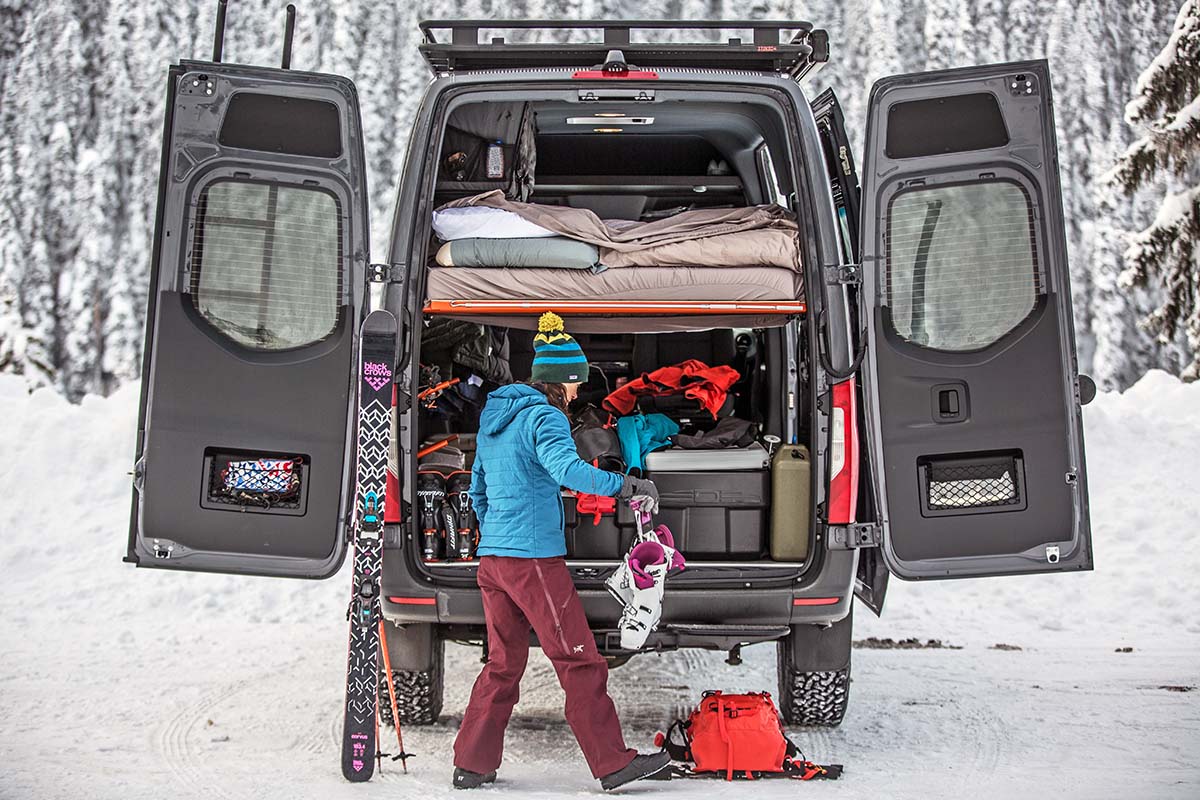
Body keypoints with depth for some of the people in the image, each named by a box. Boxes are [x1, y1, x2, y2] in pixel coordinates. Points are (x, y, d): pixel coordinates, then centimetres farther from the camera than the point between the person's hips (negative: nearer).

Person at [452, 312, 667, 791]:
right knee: (580, 663, -2)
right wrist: (625, 486, -33)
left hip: (491, 558, 9)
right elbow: (565, 467, -32)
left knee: (503, 663, 15)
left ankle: (472, 765, 16)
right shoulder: (544, 417, -11)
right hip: (534, 559, -8)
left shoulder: (493, 417, 16)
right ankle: (613, 764, 2)